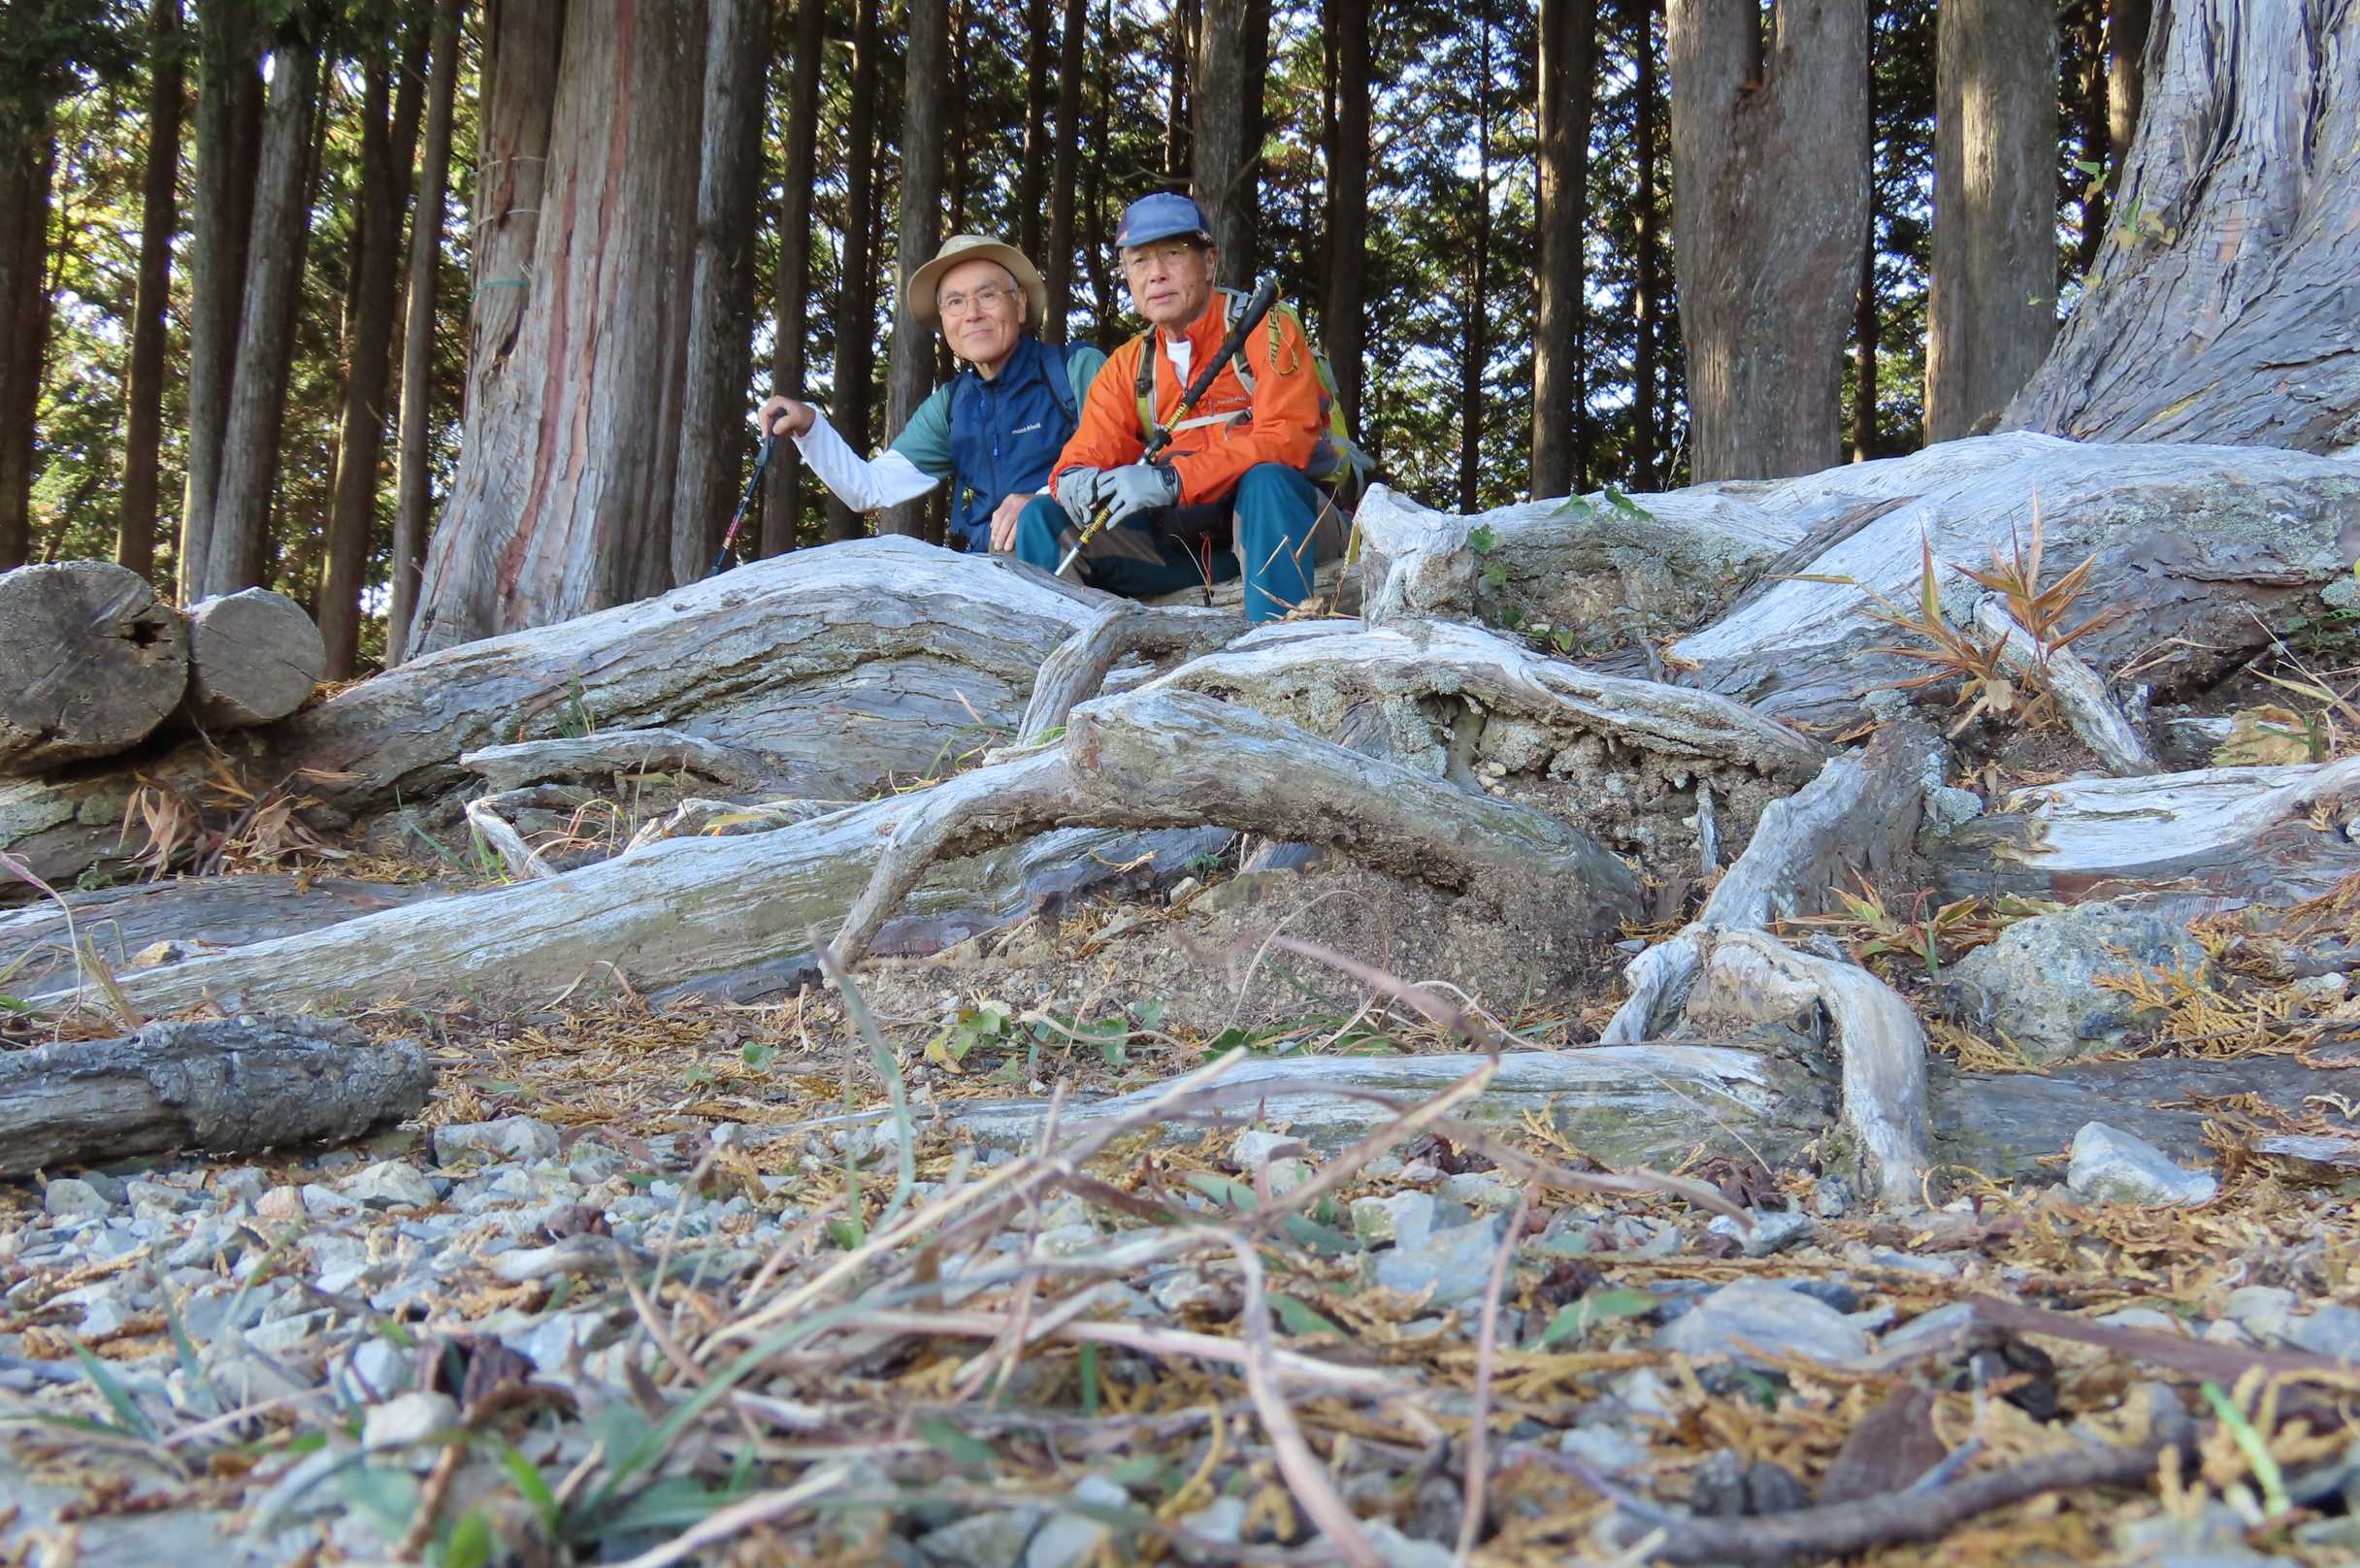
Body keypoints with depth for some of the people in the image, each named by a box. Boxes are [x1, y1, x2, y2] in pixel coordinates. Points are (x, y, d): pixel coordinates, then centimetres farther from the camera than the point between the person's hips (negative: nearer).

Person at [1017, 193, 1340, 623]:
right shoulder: (1127, 366, 11)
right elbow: (1086, 455, 5)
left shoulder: (1265, 329, -6)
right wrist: (1073, 480, -22)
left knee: (1267, 480, -38)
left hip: (1279, 513, -5)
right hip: (1187, 536, 5)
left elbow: (1287, 440, -19)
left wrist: (1170, 480, -28)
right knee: (1044, 519, -7)